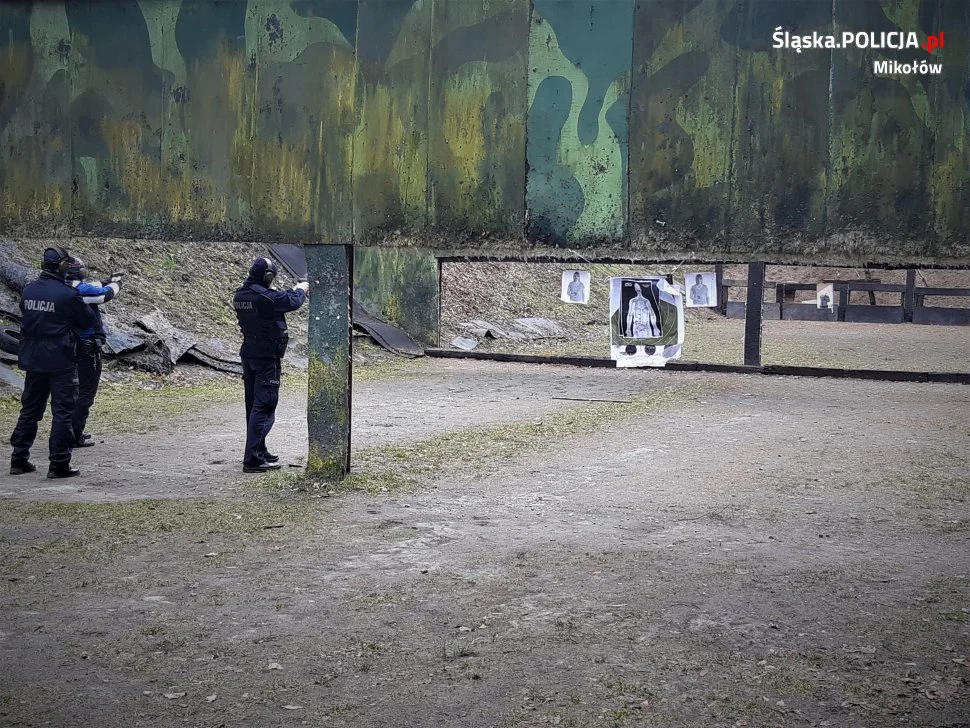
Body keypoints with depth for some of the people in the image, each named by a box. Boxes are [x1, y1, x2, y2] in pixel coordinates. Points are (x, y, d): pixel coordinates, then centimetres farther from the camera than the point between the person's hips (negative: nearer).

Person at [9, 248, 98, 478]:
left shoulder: (28, 290, 3)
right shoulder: (68, 294, -16)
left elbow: (26, 318, 15)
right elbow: (89, 321, -5)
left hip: (33, 361, 6)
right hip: (61, 363, -6)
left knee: (30, 409, 16)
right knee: (63, 412, 1)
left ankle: (19, 460, 20)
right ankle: (59, 465, 2)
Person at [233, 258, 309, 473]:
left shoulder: (240, 295, 6)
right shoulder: (267, 297, -20)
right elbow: (292, 302, -7)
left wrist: (295, 290, 22)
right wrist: (301, 289, 13)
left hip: (248, 354, 9)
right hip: (267, 358, -9)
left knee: (253, 405, 17)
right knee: (264, 407, -7)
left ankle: (259, 450, 29)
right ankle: (253, 459, -9)